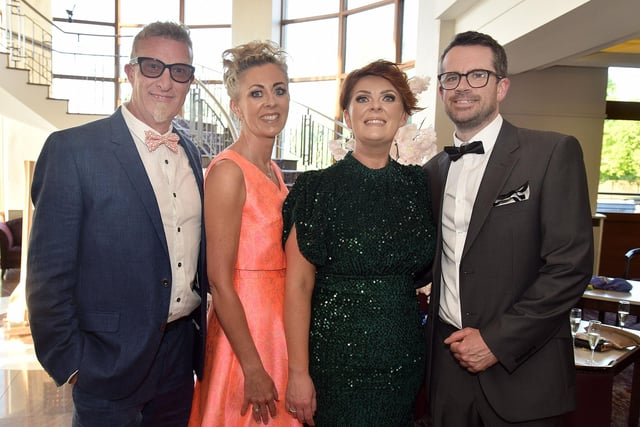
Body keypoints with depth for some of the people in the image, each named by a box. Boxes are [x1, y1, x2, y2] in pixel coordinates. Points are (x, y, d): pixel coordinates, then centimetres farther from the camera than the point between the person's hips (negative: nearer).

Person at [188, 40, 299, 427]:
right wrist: (254, 369, -17)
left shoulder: (273, 171, 8)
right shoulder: (228, 170, -16)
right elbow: (220, 282, -18)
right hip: (244, 331, -7)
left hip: (280, 327, 8)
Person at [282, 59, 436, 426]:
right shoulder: (320, 187, -10)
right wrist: (298, 372, -14)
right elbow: (298, 286, -12)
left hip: (404, 364, 5)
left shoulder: (417, 184, 2)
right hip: (337, 364, -4)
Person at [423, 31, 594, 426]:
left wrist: (497, 341, -14)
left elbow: (571, 265, -13)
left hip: (521, 372, -4)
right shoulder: (434, 170, 7)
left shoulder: (554, 153, -8)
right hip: (448, 361, 4)